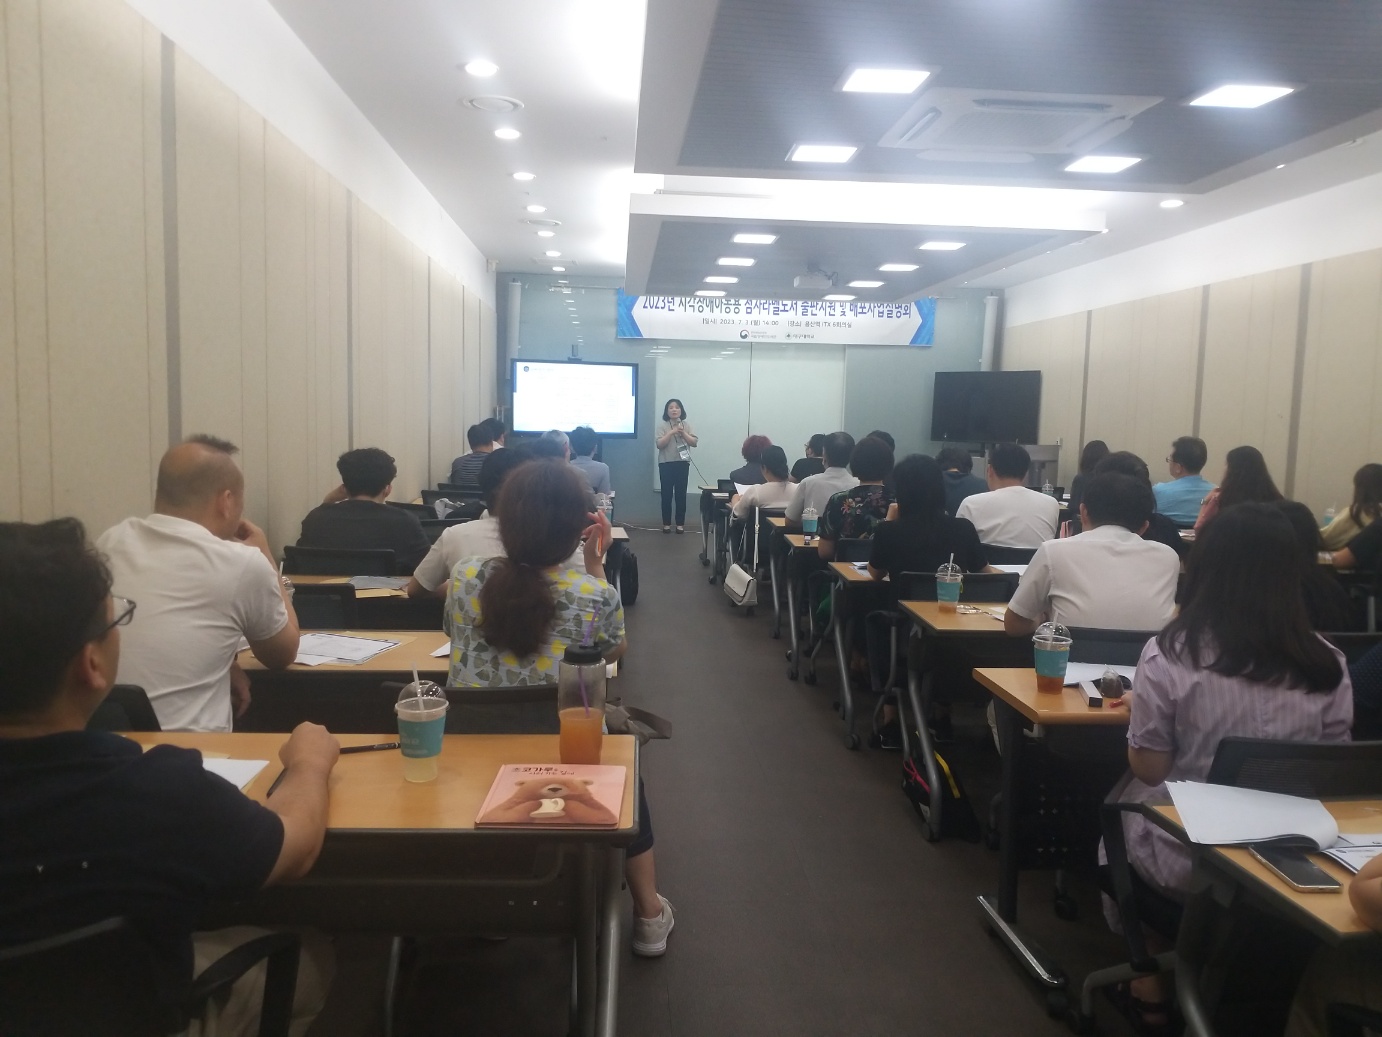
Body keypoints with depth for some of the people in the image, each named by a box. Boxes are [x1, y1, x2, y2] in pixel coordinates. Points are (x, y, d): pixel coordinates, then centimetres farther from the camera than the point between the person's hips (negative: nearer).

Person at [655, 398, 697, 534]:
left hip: (683, 463, 1)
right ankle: (666, 523, 8)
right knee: (666, 494, 1)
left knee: (681, 493, 1)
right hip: (666, 464, -1)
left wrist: (683, 433, -11)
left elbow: (694, 442, 2)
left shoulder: (686, 425, 8)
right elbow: (659, 444, -8)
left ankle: (680, 523, 7)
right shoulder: (662, 426, 1)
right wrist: (671, 432, -17)